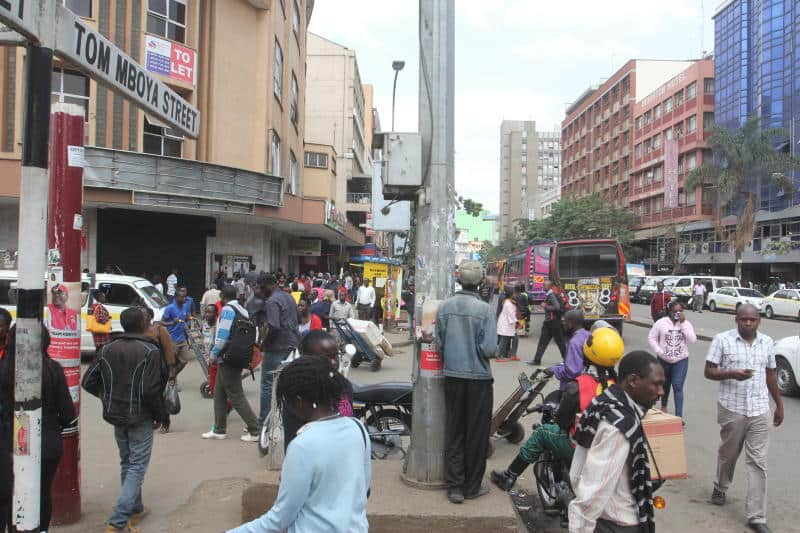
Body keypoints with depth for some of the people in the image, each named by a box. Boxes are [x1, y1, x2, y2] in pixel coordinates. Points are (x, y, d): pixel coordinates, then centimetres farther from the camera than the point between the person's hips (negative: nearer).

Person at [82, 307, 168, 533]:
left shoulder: (108, 349, 1)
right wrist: (161, 415, -8)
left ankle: (135, 509, 30)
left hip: (116, 415, 6)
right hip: (140, 417, -6)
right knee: (137, 465, 1)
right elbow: (150, 390, -21)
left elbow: (88, 381, 3)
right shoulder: (150, 351, -16)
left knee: (126, 462, 20)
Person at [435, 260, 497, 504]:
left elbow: (438, 343, 0)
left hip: (452, 376, 4)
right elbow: (489, 348, -17)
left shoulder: (445, 307, -2)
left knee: (453, 431, 12)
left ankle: (455, 487, 17)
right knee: (477, 433, 10)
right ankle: (472, 486, 19)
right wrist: (484, 350, 5)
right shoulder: (484, 309, -14)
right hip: (478, 377, -4)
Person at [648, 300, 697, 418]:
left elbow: (692, 340, -14)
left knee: (678, 387, -10)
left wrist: (683, 323, -17)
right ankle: (663, 406, 44)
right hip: (664, 360, 1)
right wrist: (659, 352, -13)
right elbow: (651, 338, -3)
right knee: (665, 384, 19)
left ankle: (679, 416, -10)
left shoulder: (686, 324, -1)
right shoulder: (661, 322, -6)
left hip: (681, 360, -1)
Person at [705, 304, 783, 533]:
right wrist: (732, 373, -24)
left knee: (758, 462, -1)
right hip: (732, 409, -2)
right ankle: (720, 488, 42)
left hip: (760, 411, 2)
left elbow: (771, 375, 15)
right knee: (728, 454, 15)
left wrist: (779, 405, 18)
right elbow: (709, 372, -7)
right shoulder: (722, 340, -7)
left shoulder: (767, 343, 5)